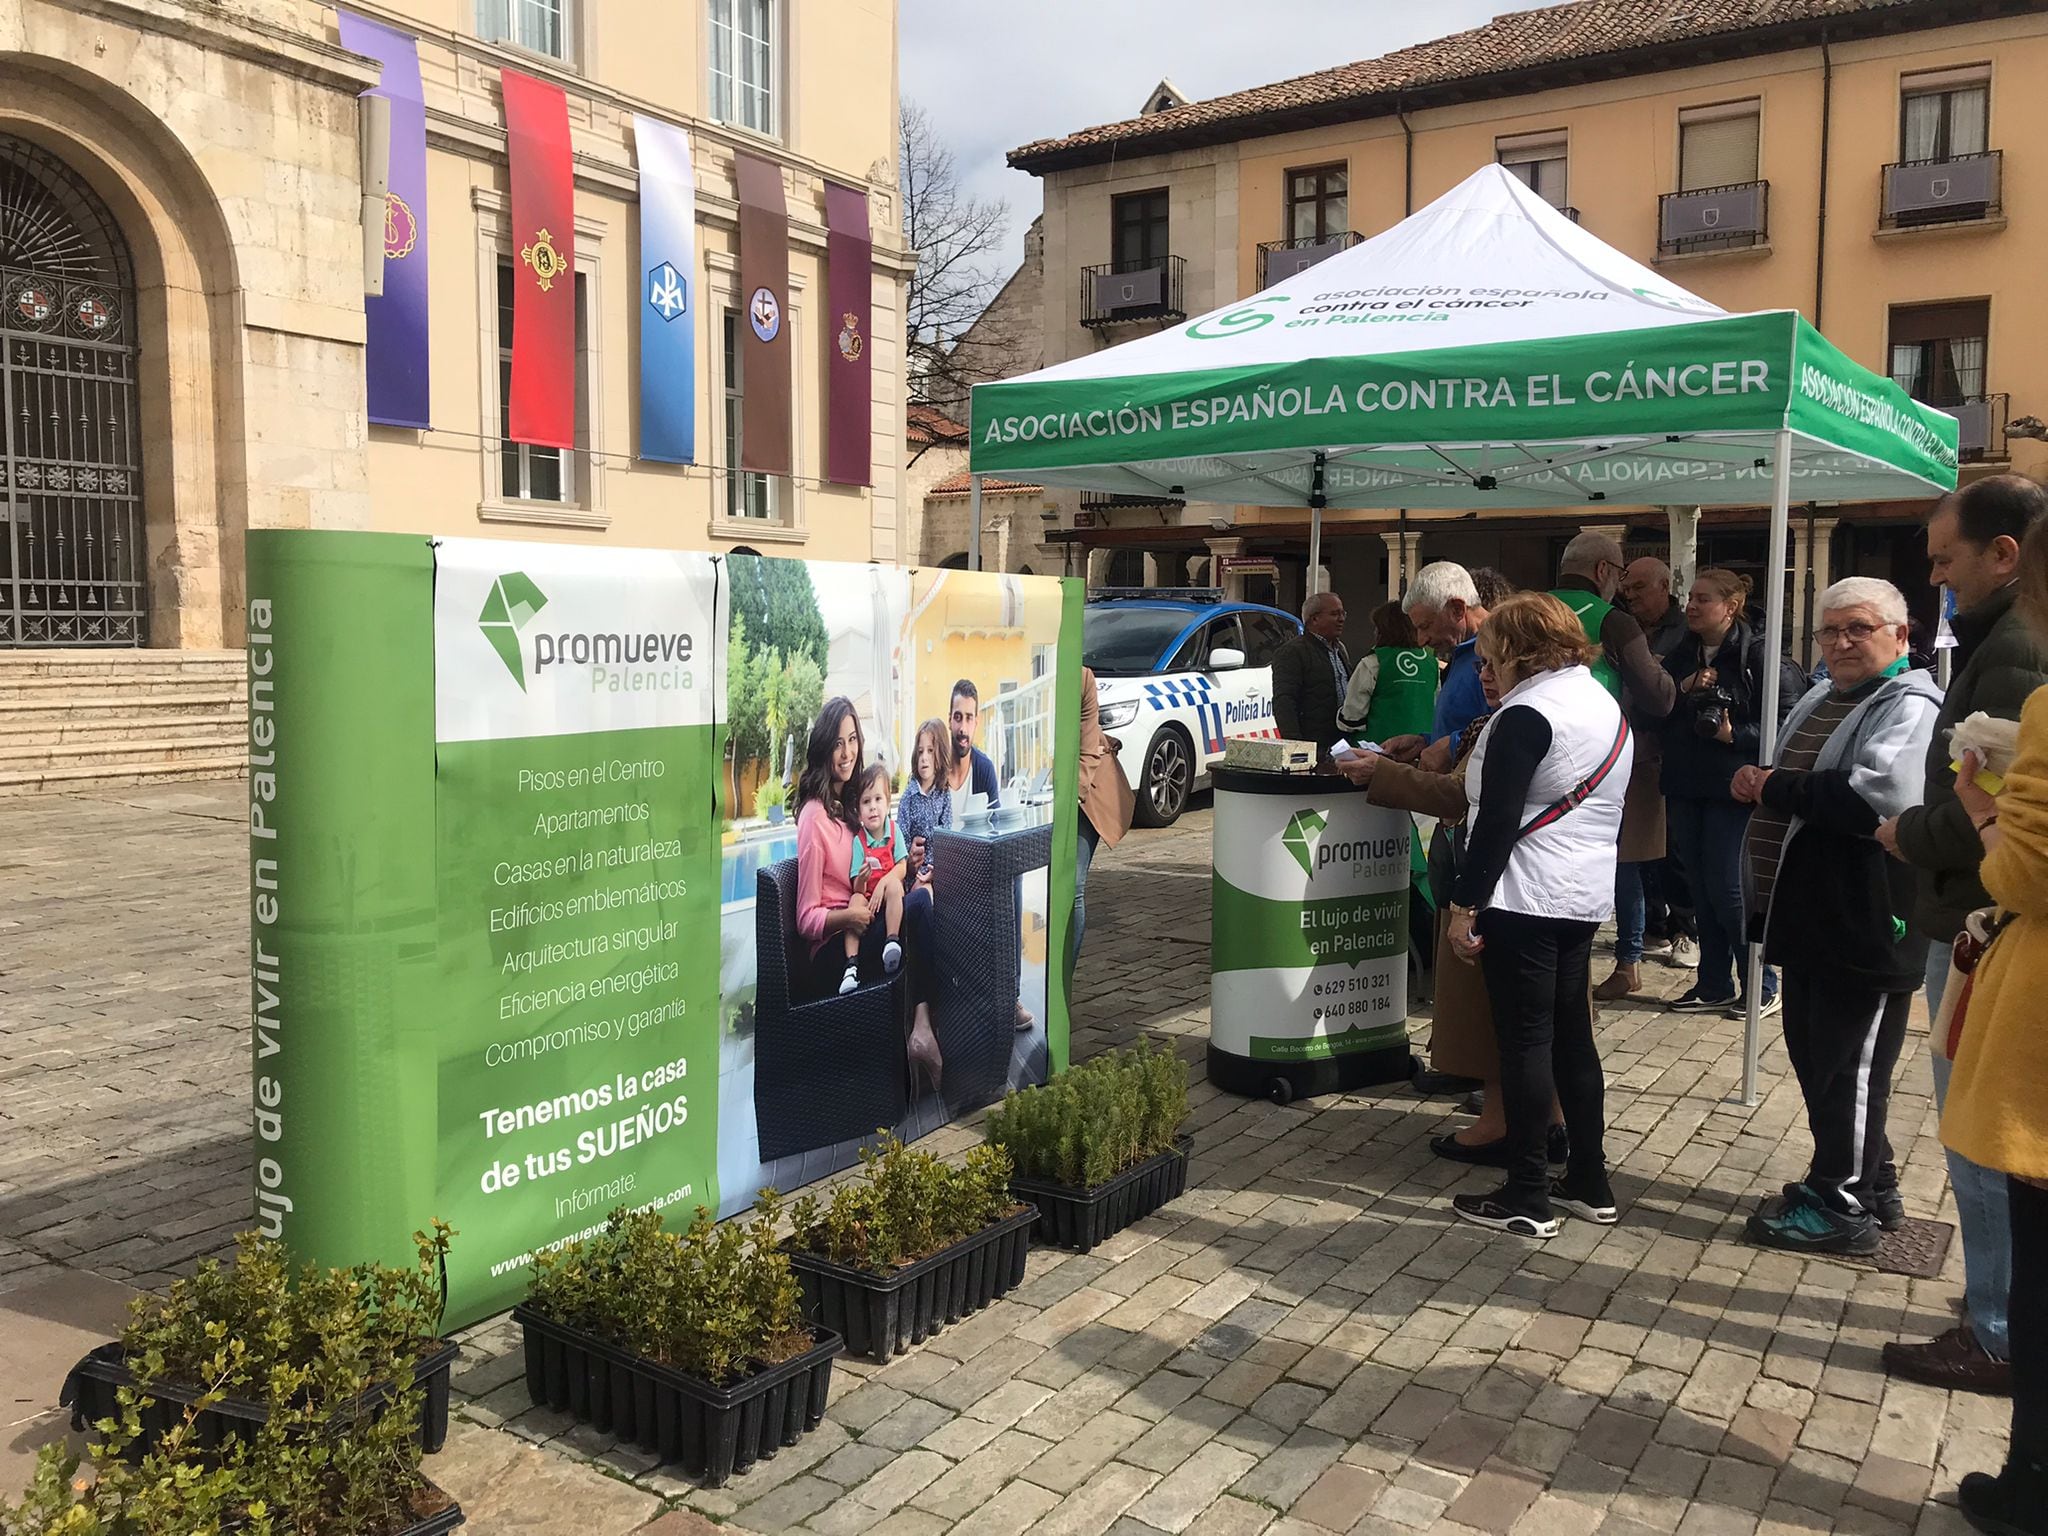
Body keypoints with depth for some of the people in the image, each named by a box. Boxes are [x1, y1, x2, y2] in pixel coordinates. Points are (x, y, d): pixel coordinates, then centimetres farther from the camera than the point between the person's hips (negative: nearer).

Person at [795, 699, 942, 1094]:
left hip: (860, 928, 7)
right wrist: (848, 916, -26)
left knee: (920, 898, -22)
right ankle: (921, 1025, -25)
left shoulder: (850, 801, 13)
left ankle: (921, 1026, -28)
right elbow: (807, 920, -9)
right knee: (920, 902, -26)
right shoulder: (814, 816, -11)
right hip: (830, 951, -7)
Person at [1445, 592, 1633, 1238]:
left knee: (1524, 1042, -3)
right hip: (1586, 895, 9)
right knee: (1572, 1036, 15)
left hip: (1525, 897, -9)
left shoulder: (1526, 716, -15)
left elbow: (1496, 821, -19)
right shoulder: (1606, 704, 13)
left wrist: (1464, 904, -15)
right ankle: (1590, 1183, 23)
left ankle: (1527, 1199, 4)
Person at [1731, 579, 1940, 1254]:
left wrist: (1775, 786, -20)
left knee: (1850, 1068, 1)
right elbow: (1796, 788, 28)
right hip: (1809, 920, 10)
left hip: (1865, 930, -10)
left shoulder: (1909, 707, -13)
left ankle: (1844, 1206, 15)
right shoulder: (1819, 702, 16)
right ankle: (1868, 1183, 34)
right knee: (1813, 1053, 18)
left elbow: (1882, 796, -30)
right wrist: (1757, 783, 4)